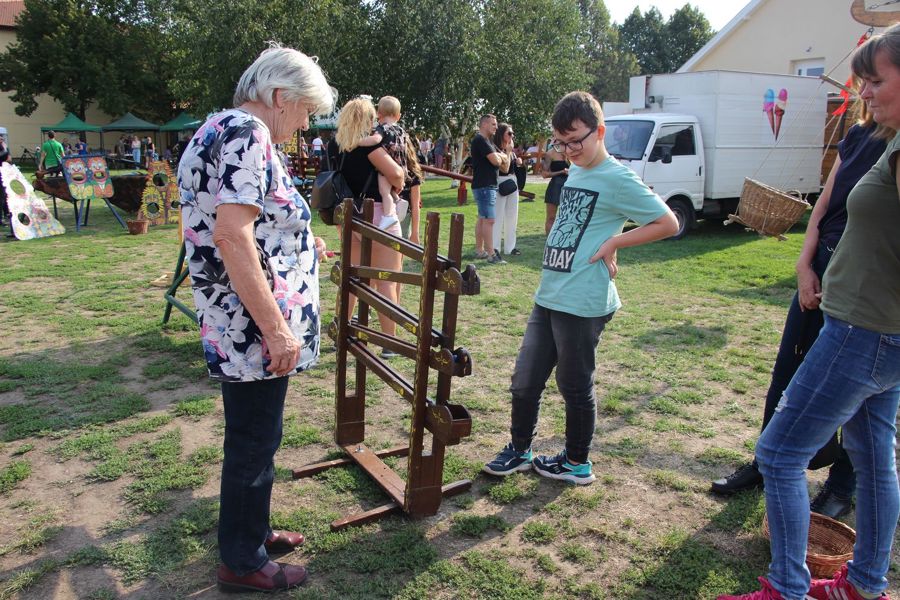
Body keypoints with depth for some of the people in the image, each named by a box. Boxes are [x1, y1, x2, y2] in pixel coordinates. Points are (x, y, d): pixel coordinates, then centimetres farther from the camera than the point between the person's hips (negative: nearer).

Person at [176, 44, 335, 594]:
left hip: (242, 327, 10)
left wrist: (301, 245, 34)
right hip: (254, 329, -10)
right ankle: (243, 563, 23)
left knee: (255, 439, 22)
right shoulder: (247, 134, -17)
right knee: (254, 443, 5)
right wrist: (275, 327, -26)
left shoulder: (223, 130, 16)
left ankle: (252, 532, 40)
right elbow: (232, 235, -28)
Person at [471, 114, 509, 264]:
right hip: (484, 186, -11)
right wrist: (500, 157, 1)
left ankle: (479, 251, 19)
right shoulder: (480, 140, -12)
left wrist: (499, 157, -6)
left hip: (488, 186, 11)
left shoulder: (488, 142, 20)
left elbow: (504, 167, 15)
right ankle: (491, 255, -13)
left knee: (482, 219, 13)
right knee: (489, 220, -12)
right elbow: (495, 160, -22)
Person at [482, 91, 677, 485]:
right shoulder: (575, 173, 14)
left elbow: (668, 223, -9)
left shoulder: (617, 179, -10)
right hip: (548, 297, 8)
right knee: (524, 382, 13)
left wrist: (614, 242, -13)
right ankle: (520, 450, 31)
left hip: (582, 304, -8)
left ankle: (577, 463, 26)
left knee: (575, 386, 7)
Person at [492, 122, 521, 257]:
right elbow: (504, 168, -19)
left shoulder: (512, 150, 12)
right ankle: (494, 247, -4)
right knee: (498, 216, -7)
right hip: (501, 183, -8)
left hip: (513, 182, 8)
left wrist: (518, 161, 5)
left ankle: (510, 246, 18)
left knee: (512, 216, 11)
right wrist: (508, 152, -17)